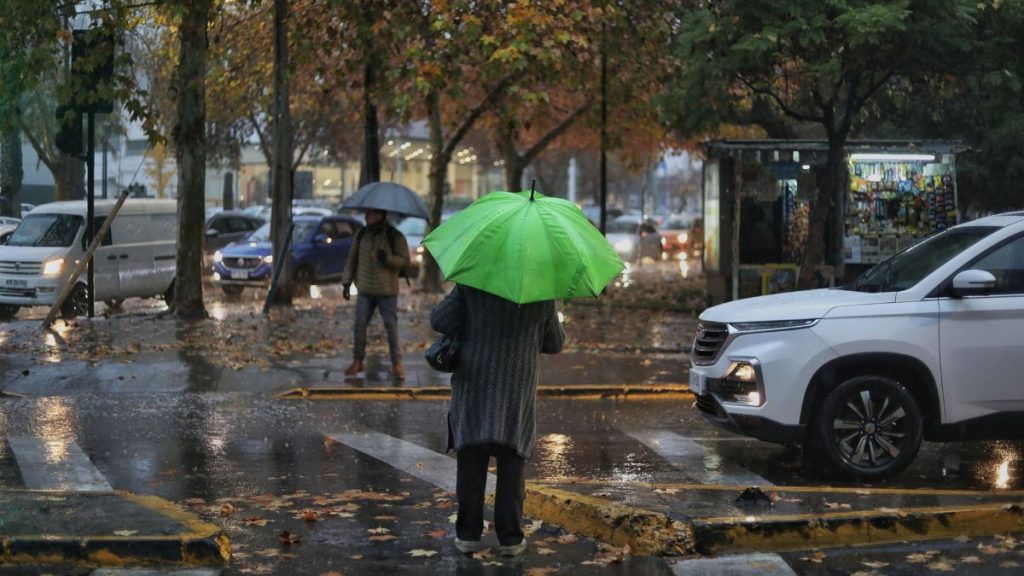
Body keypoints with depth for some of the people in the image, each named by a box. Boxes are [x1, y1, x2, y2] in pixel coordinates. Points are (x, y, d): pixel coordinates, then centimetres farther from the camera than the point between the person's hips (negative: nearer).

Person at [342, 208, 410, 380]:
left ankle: (397, 363, 7)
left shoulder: (395, 236, -7)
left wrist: (387, 258, -25)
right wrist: (346, 282, 7)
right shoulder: (361, 235, 5)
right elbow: (352, 259, 11)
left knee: (391, 326, -2)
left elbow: (405, 261, -8)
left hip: (387, 291, -4)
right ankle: (357, 361, 16)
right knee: (360, 325, 5)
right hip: (365, 289, 4)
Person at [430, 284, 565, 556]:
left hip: (474, 384, 0)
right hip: (518, 391, 0)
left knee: (471, 462, 6)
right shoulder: (542, 293, 0)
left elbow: (440, 320, -6)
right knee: (511, 464, 6)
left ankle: (468, 534, 6)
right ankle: (510, 537, 5)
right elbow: (554, 343, 11)